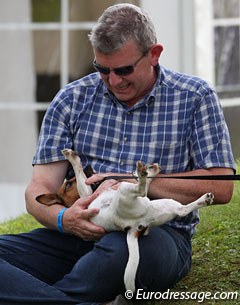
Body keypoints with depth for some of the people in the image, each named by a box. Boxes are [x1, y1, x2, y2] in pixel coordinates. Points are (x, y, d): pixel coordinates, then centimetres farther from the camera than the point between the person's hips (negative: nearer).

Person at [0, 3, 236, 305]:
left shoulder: (193, 98, 5)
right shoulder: (72, 99, 10)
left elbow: (221, 186, -2)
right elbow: (40, 188, 6)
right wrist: (63, 219, -18)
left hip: (158, 233, -3)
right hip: (80, 233, 3)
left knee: (124, 248, -41)